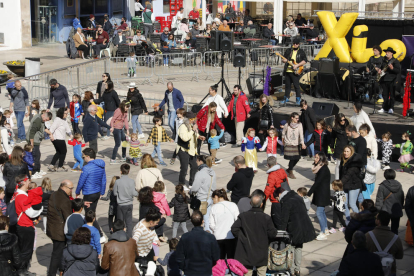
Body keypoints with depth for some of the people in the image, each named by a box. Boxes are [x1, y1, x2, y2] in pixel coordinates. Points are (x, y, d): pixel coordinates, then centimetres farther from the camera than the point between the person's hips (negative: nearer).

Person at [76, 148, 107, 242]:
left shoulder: (86, 168, -20)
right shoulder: (101, 166, 4)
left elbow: (81, 182, -12)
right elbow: (104, 181, 11)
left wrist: (77, 193, 5)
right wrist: (101, 193, 20)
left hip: (89, 195, -8)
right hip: (97, 193, 8)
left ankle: (101, 236, -3)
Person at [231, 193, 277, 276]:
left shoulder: (243, 216, -5)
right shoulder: (266, 218, -9)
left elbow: (234, 229, -7)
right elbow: (272, 234, -7)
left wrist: (241, 237, 7)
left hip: (246, 253, 1)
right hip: (261, 255, -1)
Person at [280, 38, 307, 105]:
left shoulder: (301, 52, 2)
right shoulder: (288, 50, 12)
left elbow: (305, 60, -5)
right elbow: (283, 59, 16)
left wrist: (297, 65, -15)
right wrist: (284, 60, -9)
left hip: (295, 72, -4)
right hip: (287, 71, 4)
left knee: (296, 86, -5)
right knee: (287, 85, 11)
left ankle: (298, 99, 4)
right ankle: (286, 98, 21)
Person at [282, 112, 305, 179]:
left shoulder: (299, 125, -6)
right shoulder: (287, 125, -5)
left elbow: (301, 134, -15)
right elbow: (283, 133, 10)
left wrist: (302, 143, -25)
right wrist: (283, 141, 16)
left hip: (296, 144, 2)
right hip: (289, 144, -2)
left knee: (297, 158, 2)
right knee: (292, 159, -5)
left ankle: (289, 169, 28)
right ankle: (290, 173, 12)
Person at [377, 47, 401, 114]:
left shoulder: (395, 61, -6)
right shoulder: (384, 60, 14)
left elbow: (399, 71, -14)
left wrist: (392, 68, -29)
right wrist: (379, 70, 7)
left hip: (391, 81, -6)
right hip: (384, 80, 6)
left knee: (391, 95, -2)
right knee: (385, 95, 9)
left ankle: (391, 108, 2)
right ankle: (385, 108, 14)